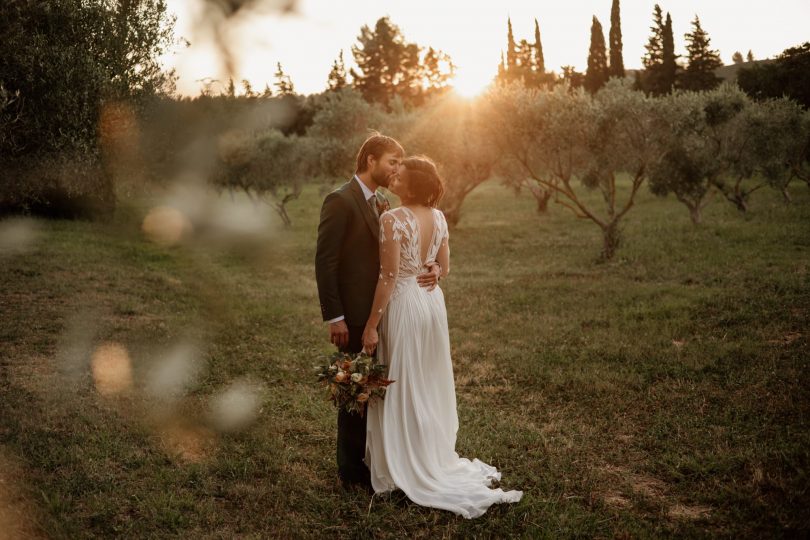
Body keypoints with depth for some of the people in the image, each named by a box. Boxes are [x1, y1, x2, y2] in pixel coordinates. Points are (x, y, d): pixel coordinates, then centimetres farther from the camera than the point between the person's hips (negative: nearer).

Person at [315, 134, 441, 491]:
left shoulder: (382, 204, 12)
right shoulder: (340, 201, -13)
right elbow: (324, 262, -16)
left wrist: (431, 269, -11)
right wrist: (334, 318, -19)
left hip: (382, 312, 8)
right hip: (356, 315, -8)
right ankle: (353, 472, 17)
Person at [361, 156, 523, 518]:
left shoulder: (393, 219, -19)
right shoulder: (439, 217, 3)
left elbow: (389, 276, -20)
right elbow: (444, 269, 10)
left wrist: (371, 324, -14)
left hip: (403, 305, -7)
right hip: (433, 301, 7)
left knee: (403, 386, 4)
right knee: (430, 383, 18)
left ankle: (408, 468, 14)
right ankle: (436, 458, 30)